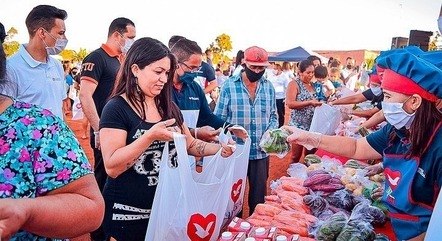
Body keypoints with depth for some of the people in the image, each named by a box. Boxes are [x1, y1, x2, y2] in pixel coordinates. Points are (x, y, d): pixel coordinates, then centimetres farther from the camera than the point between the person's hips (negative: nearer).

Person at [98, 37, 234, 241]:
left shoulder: (169, 107, 5)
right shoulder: (117, 108, -14)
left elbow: (190, 144, 13)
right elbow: (112, 167, -21)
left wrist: (220, 148, -4)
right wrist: (150, 136, -31)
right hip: (127, 213, -6)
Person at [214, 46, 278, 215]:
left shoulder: (268, 87, 6)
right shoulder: (229, 86, -6)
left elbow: (273, 116, 13)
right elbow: (219, 119, -4)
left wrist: (270, 131, -7)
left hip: (261, 152, 3)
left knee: (259, 195, 15)